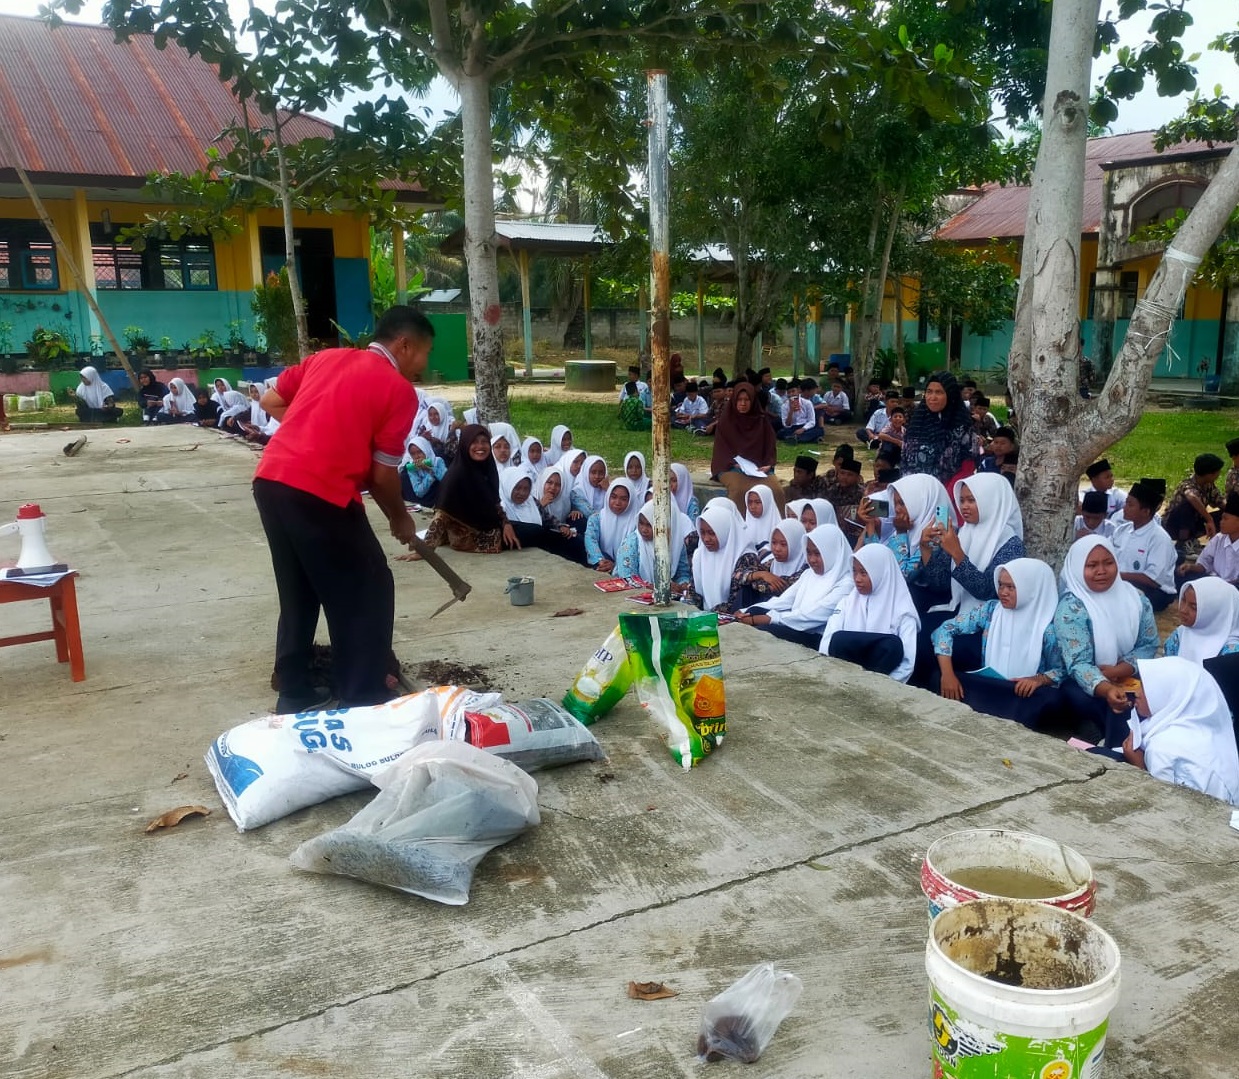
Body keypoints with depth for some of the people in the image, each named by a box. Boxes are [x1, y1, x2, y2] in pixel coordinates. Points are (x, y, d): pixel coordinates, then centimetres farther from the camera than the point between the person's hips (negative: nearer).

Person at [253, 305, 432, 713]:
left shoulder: (325, 356, 18)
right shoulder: (399, 389, -1)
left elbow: (270, 401, 21)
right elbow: (383, 474, -1)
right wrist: (400, 519, 15)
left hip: (270, 480, 8)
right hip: (320, 493, -7)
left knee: (298, 591, 21)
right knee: (366, 592, 8)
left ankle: (295, 692, 30)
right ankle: (364, 700, 13)